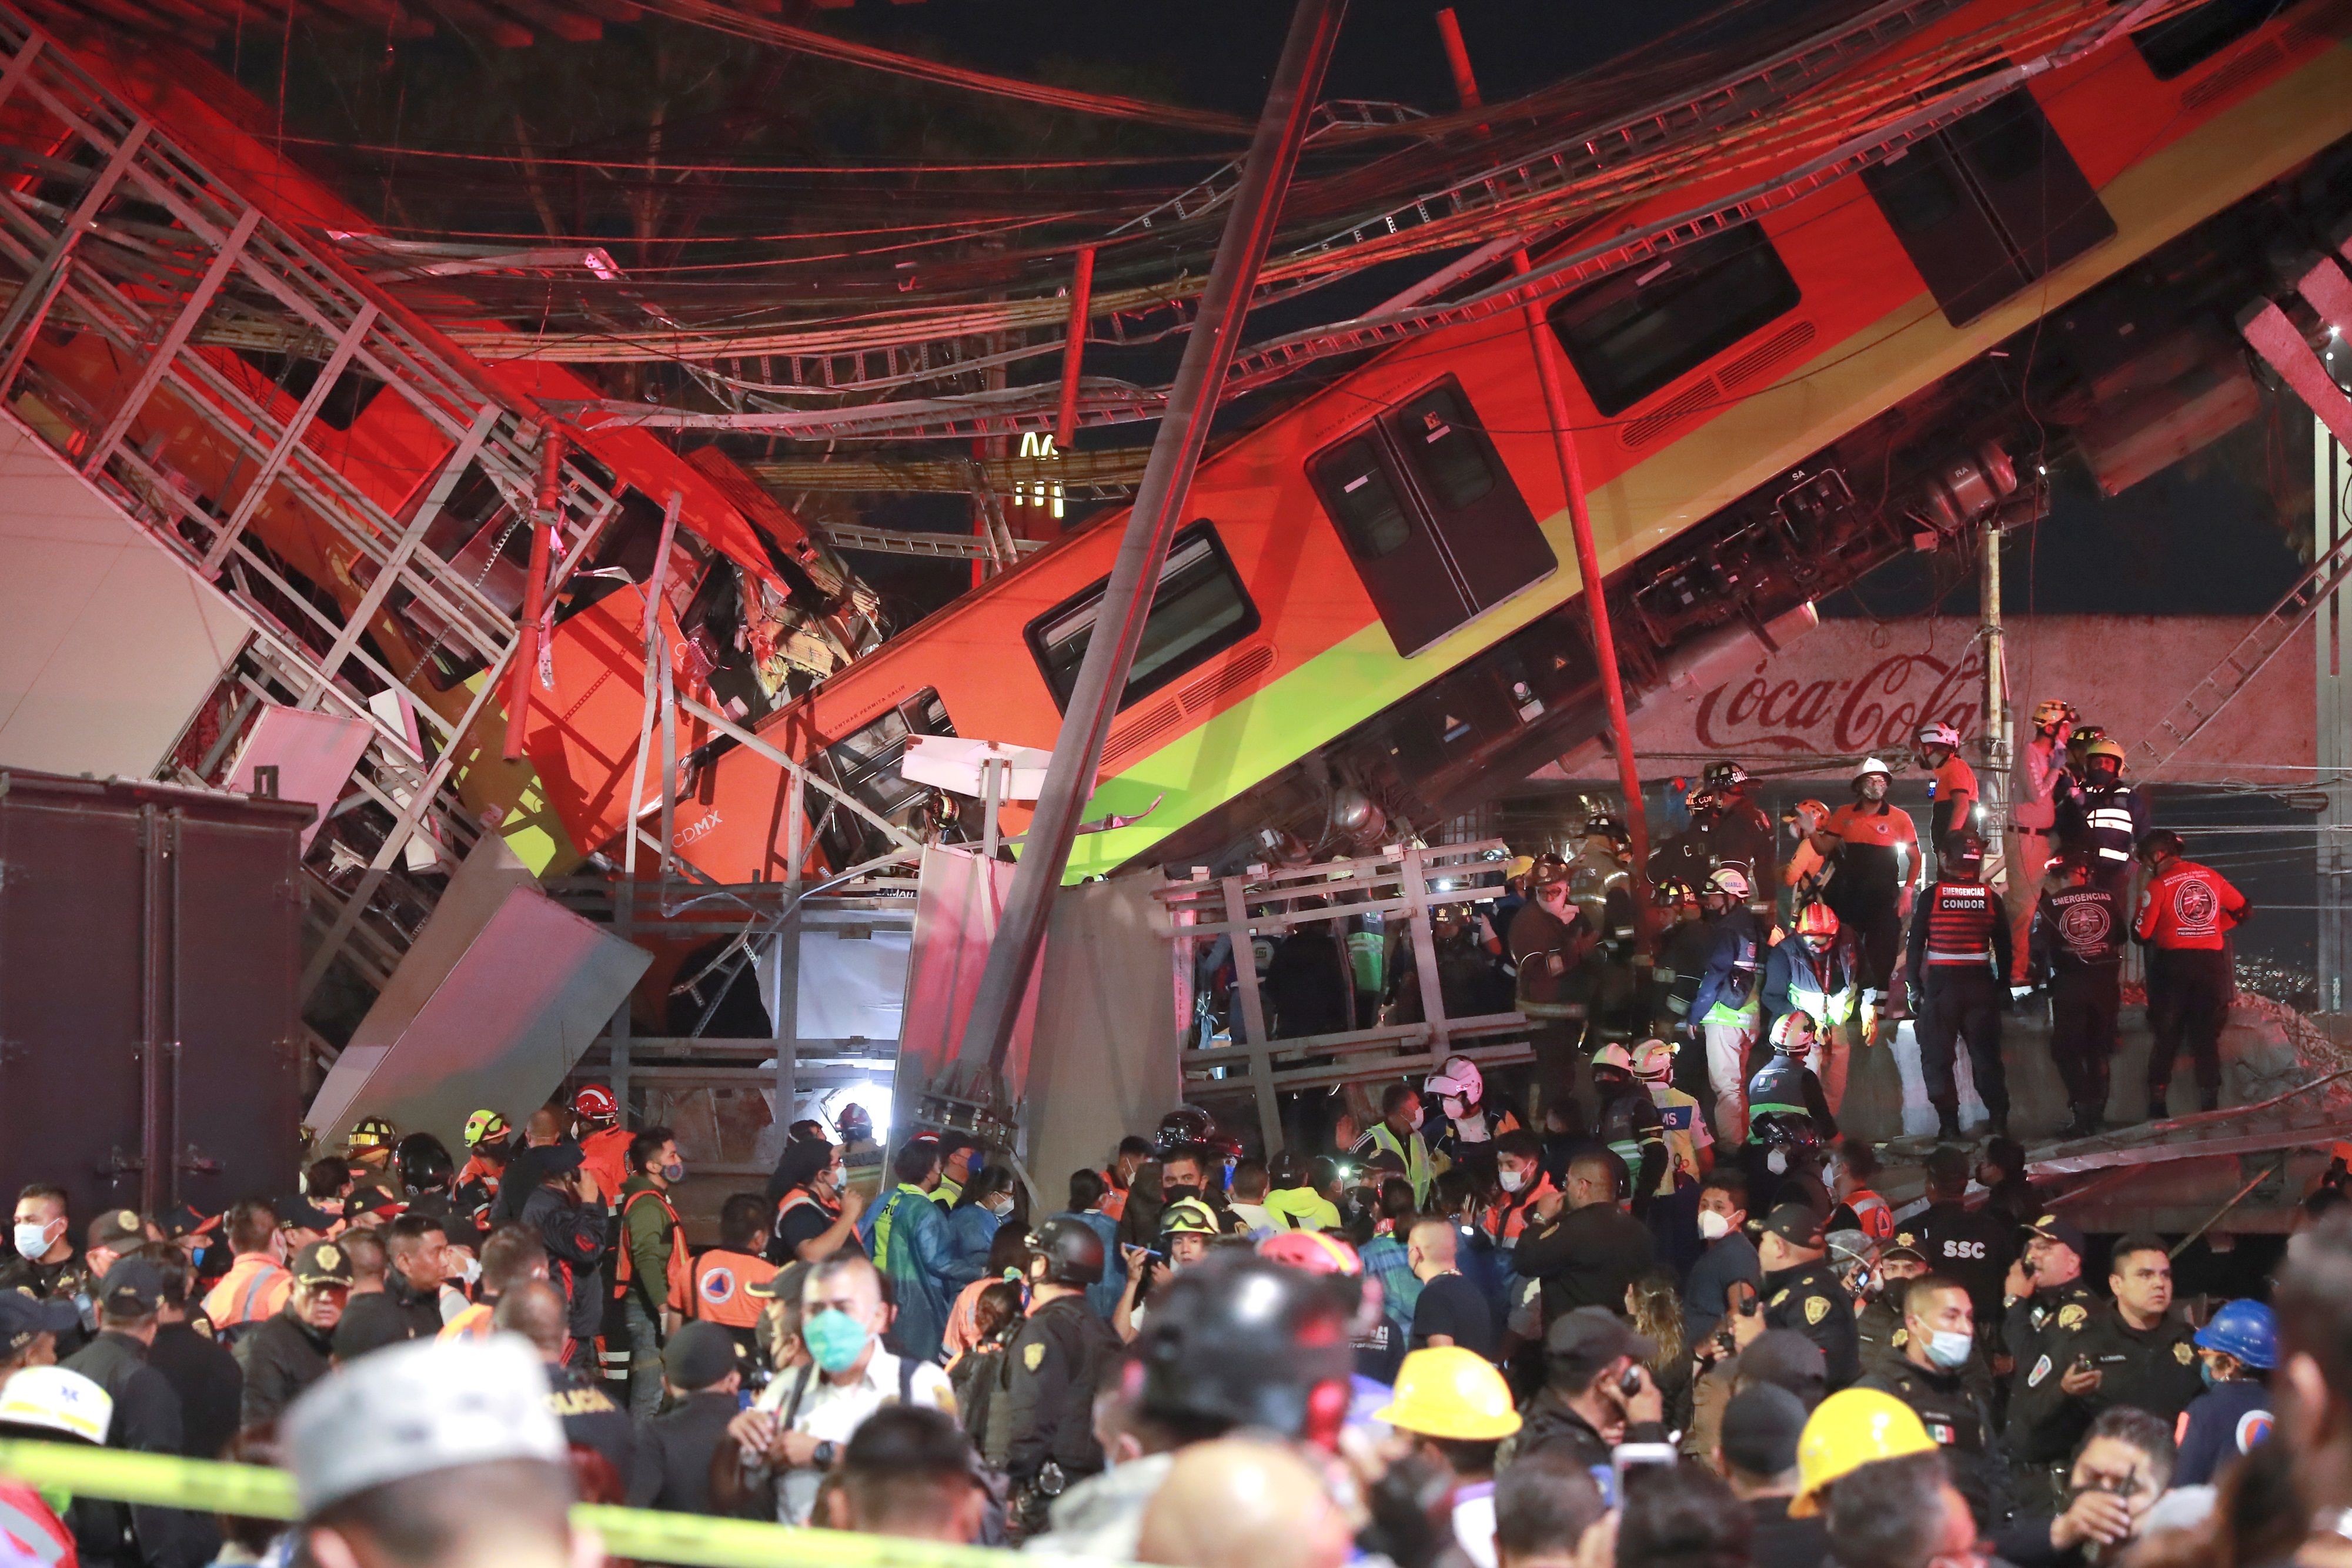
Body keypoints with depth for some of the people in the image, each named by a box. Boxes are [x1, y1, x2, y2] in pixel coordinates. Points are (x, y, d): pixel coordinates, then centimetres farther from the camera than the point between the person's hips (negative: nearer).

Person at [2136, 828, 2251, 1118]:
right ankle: (2210, 1101, 1)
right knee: (2206, 1034, 7)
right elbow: (2244, 911, 15)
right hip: (2211, 962, 3)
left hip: (2173, 963, -3)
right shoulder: (2211, 876, 9)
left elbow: (2142, 933, -6)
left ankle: (2157, 1101, 3)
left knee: (2167, 1034, 5)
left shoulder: (2159, 885, -6)